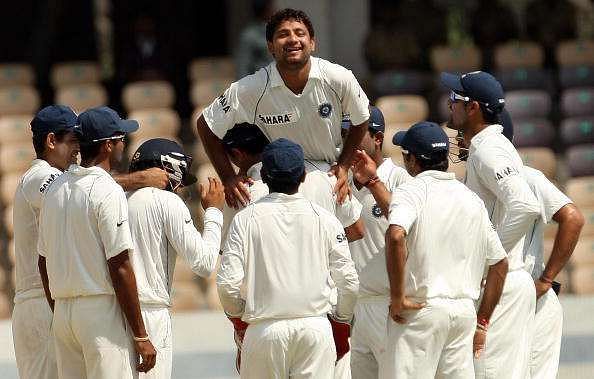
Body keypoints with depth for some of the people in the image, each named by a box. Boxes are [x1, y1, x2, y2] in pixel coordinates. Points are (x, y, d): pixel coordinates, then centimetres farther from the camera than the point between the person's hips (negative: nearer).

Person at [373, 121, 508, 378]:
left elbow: (396, 236, -28)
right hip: (465, 311, 6)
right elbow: (500, 264, 16)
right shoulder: (472, 199, 13)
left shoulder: (411, 191, -7)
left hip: (421, 309, -6)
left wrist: (397, 298, -19)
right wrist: (481, 322, 20)